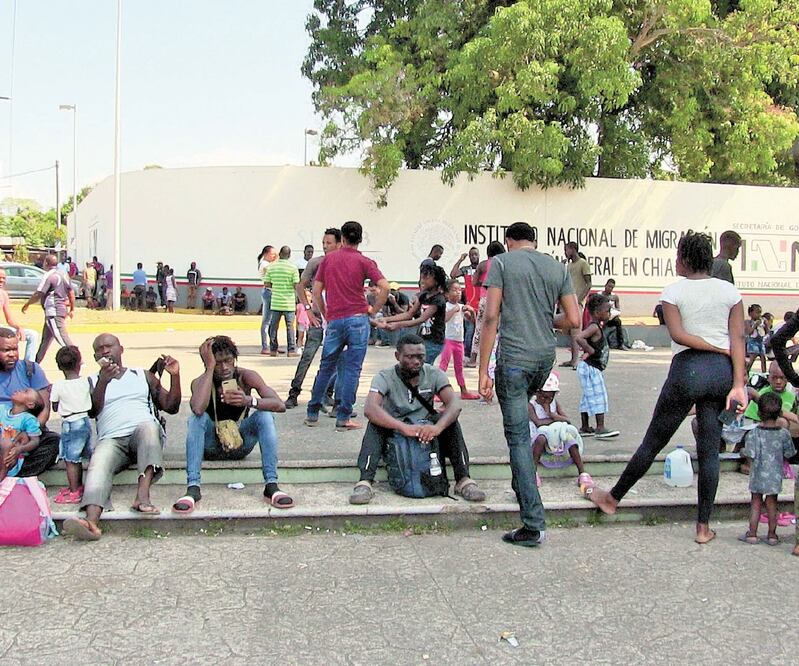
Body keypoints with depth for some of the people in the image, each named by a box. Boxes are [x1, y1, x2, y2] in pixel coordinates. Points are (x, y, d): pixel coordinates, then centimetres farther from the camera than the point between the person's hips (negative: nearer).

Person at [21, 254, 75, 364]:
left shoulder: (48, 276, -13)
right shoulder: (62, 275, 13)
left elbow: (38, 294, -16)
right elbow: (71, 292, 14)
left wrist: (27, 304, -3)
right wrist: (72, 309, 20)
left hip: (53, 312, -9)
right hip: (62, 309, 9)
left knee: (62, 338, -11)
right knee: (45, 339, 17)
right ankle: (36, 362, 26)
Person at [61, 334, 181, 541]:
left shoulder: (143, 376, 26)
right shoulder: (92, 381, 25)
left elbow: (171, 407, 21)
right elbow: (93, 410, 5)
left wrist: (175, 376, 7)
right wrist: (103, 381, -10)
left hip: (145, 434, 0)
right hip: (111, 439, 0)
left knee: (148, 426, -36)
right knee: (98, 464, -33)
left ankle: (142, 496, -50)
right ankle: (92, 521, -58)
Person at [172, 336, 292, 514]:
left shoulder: (246, 376, -10)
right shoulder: (200, 382, -12)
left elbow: (279, 405, -22)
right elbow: (198, 409, -37)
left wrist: (249, 401, -41)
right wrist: (210, 368, -31)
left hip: (240, 445, 1)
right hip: (212, 445, -1)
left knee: (264, 415, -24)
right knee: (197, 418, -28)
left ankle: (271, 485, -32)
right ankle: (193, 488, -36)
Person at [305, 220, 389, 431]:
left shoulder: (328, 259, 8)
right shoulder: (364, 262, 1)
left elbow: (316, 291, 6)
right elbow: (384, 287, -11)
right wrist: (373, 311, 1)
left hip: (334, 321, 3)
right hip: (358, 319, -2)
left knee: (326, 367, 15)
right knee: (352, 370, 2)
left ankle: (312, 414, 20)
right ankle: (343, 418, 2)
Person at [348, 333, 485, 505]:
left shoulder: (434, 375, -6)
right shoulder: (385, 377, -13)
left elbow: (454, 404, -22)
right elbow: (370, 408, -32)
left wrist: (437, 427, -43)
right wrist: (404, 428, -45)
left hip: (426, 436, 1)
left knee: (450, 420, -24)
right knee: (375, 423, -30)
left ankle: (463, 480, -27)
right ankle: (365, 482, -38)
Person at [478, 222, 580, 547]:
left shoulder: (501, 262, -1)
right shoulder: (558, 268, 10)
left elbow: (491, 316, -10)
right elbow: (573, 320, 4)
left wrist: (483, 371, -9)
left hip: (514, 358, -5)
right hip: (546, 357, 5)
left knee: (519, 436, -2)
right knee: (520, 425, 29)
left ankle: (533, 524, -4)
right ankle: (522, 487, 36)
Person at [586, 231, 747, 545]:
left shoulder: (674, 291, -3)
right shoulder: (730, 291, 6)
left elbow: (677, 334, -14)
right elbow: (738, 338, -1)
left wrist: (715, 347, -4)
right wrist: (738, 384, -6)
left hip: (687, 369, -4)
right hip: (722, 370, 4)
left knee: (653, 441, 8)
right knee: (709, 450, 8)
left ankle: (613, 498, 24)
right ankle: (703, 527, 12)